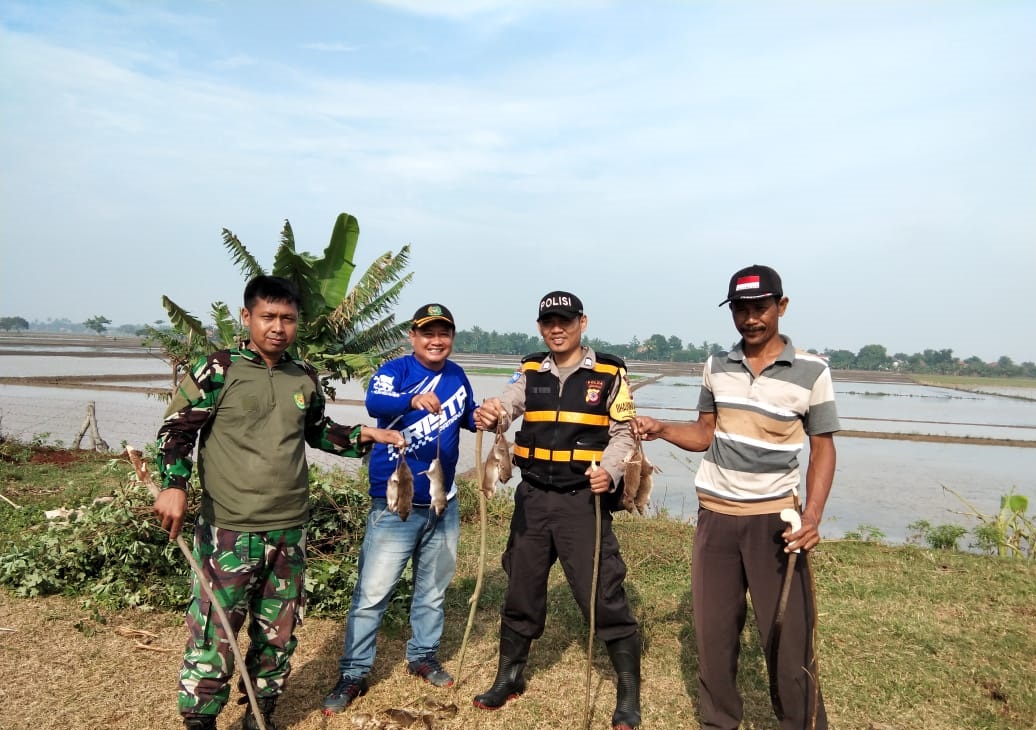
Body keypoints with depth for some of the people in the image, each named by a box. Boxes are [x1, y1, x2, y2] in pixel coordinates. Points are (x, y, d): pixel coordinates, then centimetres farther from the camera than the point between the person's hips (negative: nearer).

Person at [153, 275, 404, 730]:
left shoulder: (305, 378, 7)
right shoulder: (219, 370, -7)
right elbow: (177, 429, -5)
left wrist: (360, 437, 8)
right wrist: (173, 486, -18)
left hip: (289, 532, 5)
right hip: (228, 532, -5)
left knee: (278, 634, 16)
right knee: (213, 636, 1)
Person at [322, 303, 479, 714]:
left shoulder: (457, 375, 4)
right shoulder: (395, 370, -12)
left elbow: (468, 418, 19)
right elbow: (375, 403, -33)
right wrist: (413, 400, -54)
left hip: (443, 505, 5)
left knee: (433, 589, 18)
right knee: (372, 593, 0)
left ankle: (423, 656, 36)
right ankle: (353, 674, 16)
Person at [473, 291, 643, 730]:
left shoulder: (610, 372, -2)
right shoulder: (530, 372, 7)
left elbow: (622, 433, -3)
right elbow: (505, 406, -10)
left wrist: (610, 470, -22)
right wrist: (489, 415, -34)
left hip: (583, 500, -3)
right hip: (532, 497, 4)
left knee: (603, 595, -2)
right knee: (521, 591, 15)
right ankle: (508, 677, 35)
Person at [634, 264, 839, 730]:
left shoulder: (811, 371, -7)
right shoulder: (716, 368, 3)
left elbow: (823, 449, -4)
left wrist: (812, 517, -17)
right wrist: (661, 429, -8)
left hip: (773, 517, -3)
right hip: (715, 515, 4)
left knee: (788, 636, 2)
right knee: (713, 630, 13)